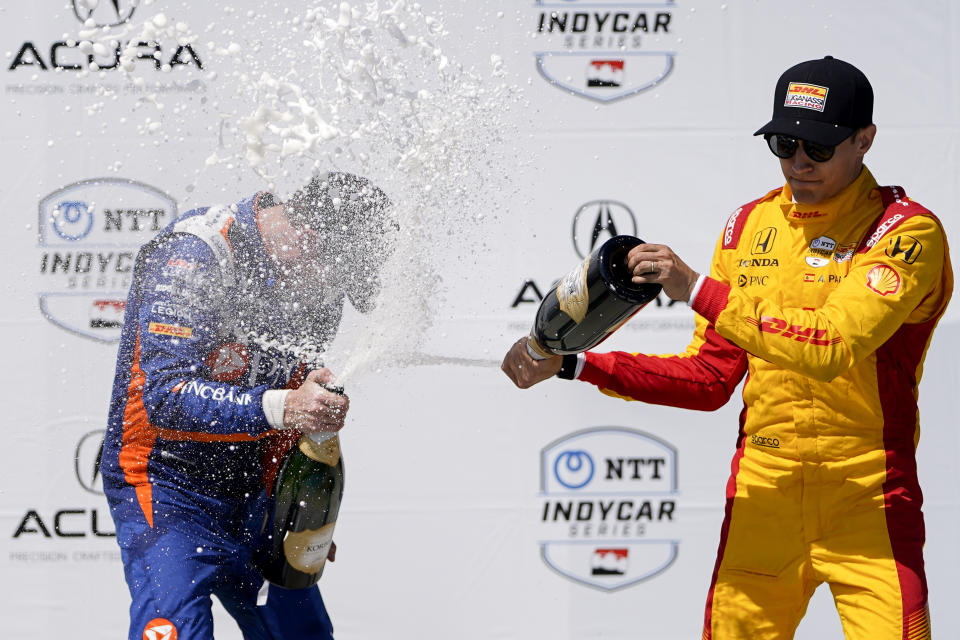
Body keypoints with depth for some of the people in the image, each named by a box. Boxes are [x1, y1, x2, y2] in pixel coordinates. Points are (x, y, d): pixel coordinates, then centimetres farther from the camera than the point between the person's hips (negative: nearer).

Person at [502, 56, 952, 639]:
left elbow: (835, 346, -23)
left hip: (867, 502, -4)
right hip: (760, 498, 4)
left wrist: (698, 290, -22)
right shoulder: (751, 225, 11)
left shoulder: (909, 231, -8)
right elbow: (709, 378, 13)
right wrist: (575, 364, 5)